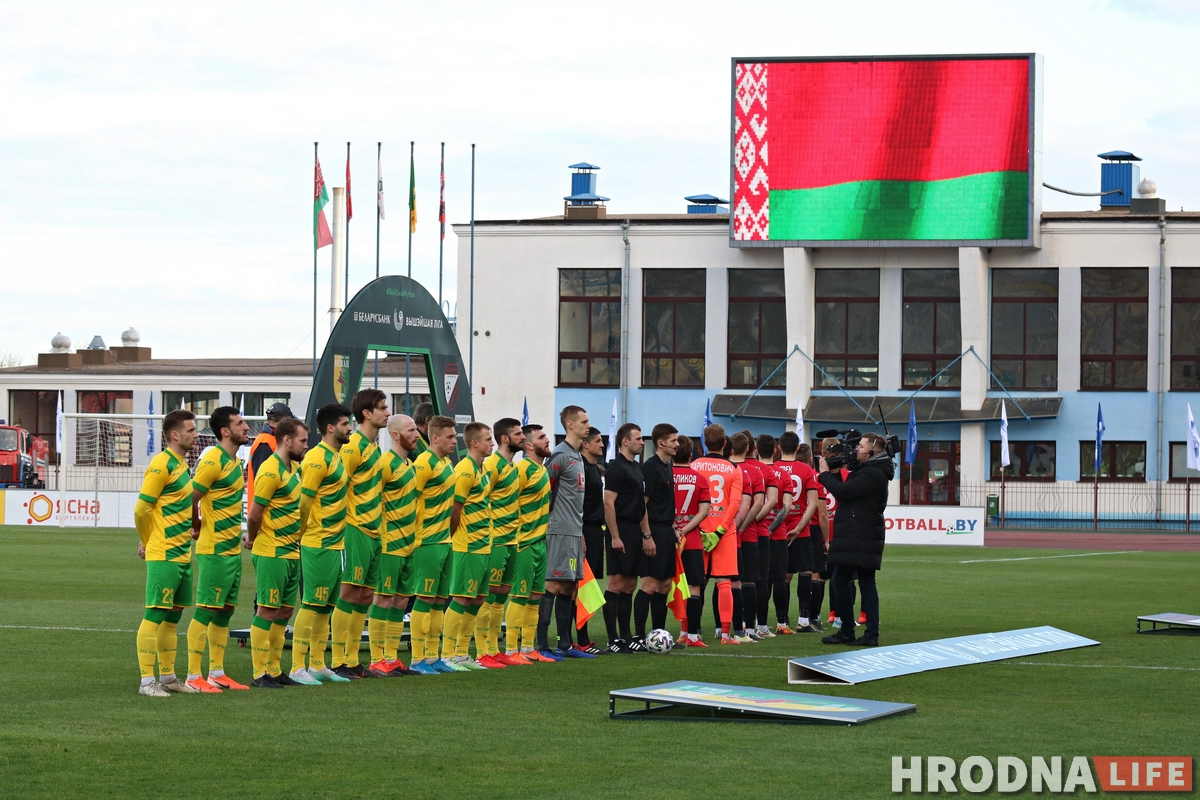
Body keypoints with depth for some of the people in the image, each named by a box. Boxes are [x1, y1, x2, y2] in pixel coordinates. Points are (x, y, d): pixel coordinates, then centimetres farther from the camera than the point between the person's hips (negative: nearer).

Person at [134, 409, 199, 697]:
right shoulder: (162, 464, -13)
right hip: (163, 555, -9)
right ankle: (147, 682, -5)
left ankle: (168, 678, 21)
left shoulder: (182, 464, 14)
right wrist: (148, 542, -1)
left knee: (172, 617, 14)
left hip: (182, 553, 9)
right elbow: (141, 509, -14)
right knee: (155, 616, -7)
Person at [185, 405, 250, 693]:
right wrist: (199, 527, -4)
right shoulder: (213, 461, -15)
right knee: (205, 610, -6)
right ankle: (193, 677, -4)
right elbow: (189, 499, -17)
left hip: (232, 549, 9)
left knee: (225, 610, 12)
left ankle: (217, 673, 18)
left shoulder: (234, 461, 13)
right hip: (214, 550, -9)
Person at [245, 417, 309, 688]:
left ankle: (274, 670, 19)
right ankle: (259, 674, 0)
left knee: (285, 610, 12)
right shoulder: (271, 471, -17)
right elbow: (254, 515, -17)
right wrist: (252, 538, 1)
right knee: (267, 611, -5)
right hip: (272, 553, -9)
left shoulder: (293, 467, 12)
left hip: (291, 552, 9)